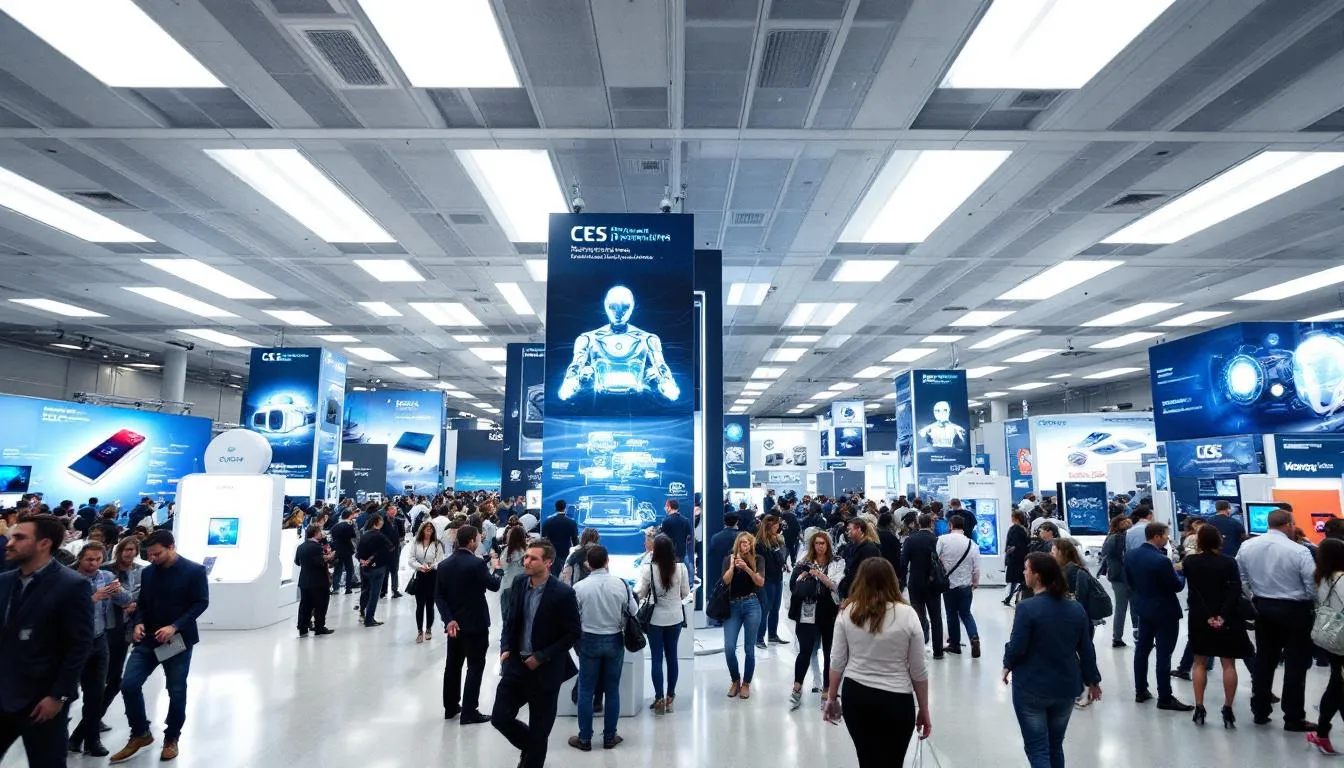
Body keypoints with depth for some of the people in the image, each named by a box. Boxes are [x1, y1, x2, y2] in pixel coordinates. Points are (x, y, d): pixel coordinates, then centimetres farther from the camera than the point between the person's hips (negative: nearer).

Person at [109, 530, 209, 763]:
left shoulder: (194, 571, -10)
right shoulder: (147, 572, 6)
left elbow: (201, 603, -12)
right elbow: (142, 603, 12)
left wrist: (175, 627, -22)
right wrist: (138, 623, -8)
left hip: (179, 640, -4)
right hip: (148, 639, 4)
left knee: (176, 692, 5)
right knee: (129, 684, -7)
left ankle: (171, 739, 25)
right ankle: (140, 734, 15)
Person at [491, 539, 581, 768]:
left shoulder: (563, 593, -18)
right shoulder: (518, 584, -1)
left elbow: (574, 633, -12)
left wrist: (542, 657, -16)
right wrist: (505, 648, -3)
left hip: (545, 670, -5)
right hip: (515, 664, 5)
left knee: (538, 729, 8)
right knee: (500, 717, 5)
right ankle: (532, 747, 34)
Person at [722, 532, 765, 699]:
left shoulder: (757, 559, 4)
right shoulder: (728, 559, 7)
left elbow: (761, 583, -7)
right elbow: (725, 581, -5)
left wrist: (746, 568, -19)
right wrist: (733, 565, -16)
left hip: (751, 606, -1)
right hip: (732, 607, 1)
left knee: (749, 648, 3)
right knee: (729, 647, -8)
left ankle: (746, 683, 20)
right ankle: (735, 680, 15)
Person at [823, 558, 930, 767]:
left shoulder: (847, 612, -5)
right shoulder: (907, 614, -9)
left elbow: (837, 662, 0)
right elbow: (918, 671, -3)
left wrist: (832, 698, 13)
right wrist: (924, 710, 10)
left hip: (855, 695, 2)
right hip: (896, 701, -2)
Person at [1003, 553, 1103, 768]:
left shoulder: (1027, 608, -21)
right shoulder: (1076, 607, -2)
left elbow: (1017, 648, -17)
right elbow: (1086, 649, 5)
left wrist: (1007, 665, 4)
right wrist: (1093, 680, 19)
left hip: (1031, 688, -6)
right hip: (1066, 688, 6)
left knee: (1037, 748, 5)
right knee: (1055, 745, 22)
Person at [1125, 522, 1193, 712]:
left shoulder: (1130, 555, -2)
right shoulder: (1161, 561, -25)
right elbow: (1178, 586, -15)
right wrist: (1178, 572, 3)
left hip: (1142, 609, 7)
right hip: (1164, 612, -7)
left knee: (1142, 649, 15)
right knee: (1164, 654, 1)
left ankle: (1140, 691, 24)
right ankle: (1165, 698, 8)